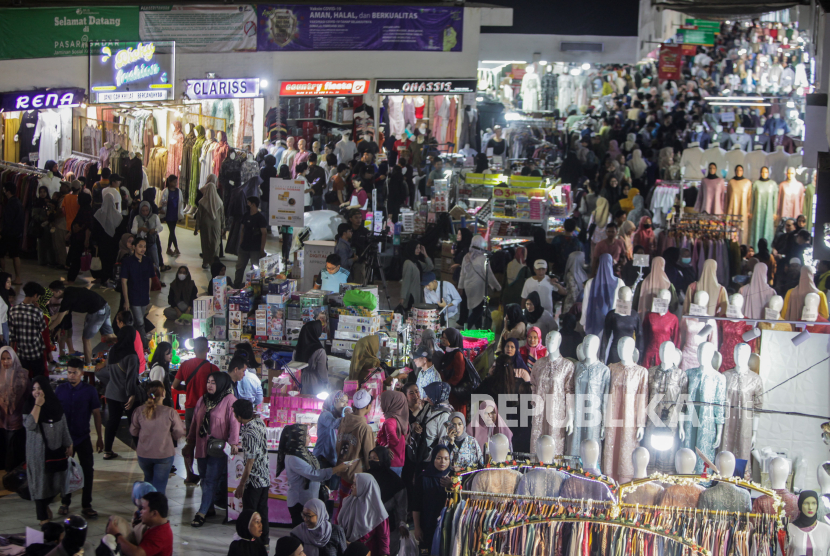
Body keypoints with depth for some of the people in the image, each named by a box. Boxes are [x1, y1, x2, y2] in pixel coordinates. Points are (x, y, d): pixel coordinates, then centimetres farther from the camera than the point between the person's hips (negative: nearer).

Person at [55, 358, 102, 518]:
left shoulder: (89, 390, -4)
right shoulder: (60, 389, -2)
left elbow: (96, 413, 0)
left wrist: (100, 437, 0)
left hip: (83, 438, -1)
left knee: (88, 471, 1)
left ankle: (86, 506, 10)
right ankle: (64, 503, 24)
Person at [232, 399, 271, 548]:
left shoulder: (248, 434, -26)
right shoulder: (259, 422, -2)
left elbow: (250, 463, -23)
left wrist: (241, 485, -17)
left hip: (254, 481, -9)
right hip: (265, 478, 9)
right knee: (262, 512, 19)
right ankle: (264, 542, 28)